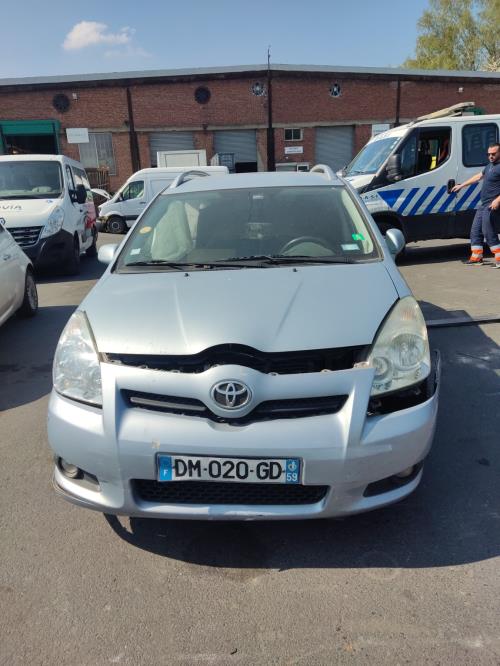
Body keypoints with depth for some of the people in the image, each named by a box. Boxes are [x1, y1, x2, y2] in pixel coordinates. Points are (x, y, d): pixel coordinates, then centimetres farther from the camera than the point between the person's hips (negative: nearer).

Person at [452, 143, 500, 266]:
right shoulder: (489, 166, 18)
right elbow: (478, 177, 32)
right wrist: (461, 186, 33)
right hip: (483, 204, 10)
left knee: (488, 231, -12)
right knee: (475, 230, 10)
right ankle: (476, 257, 17)